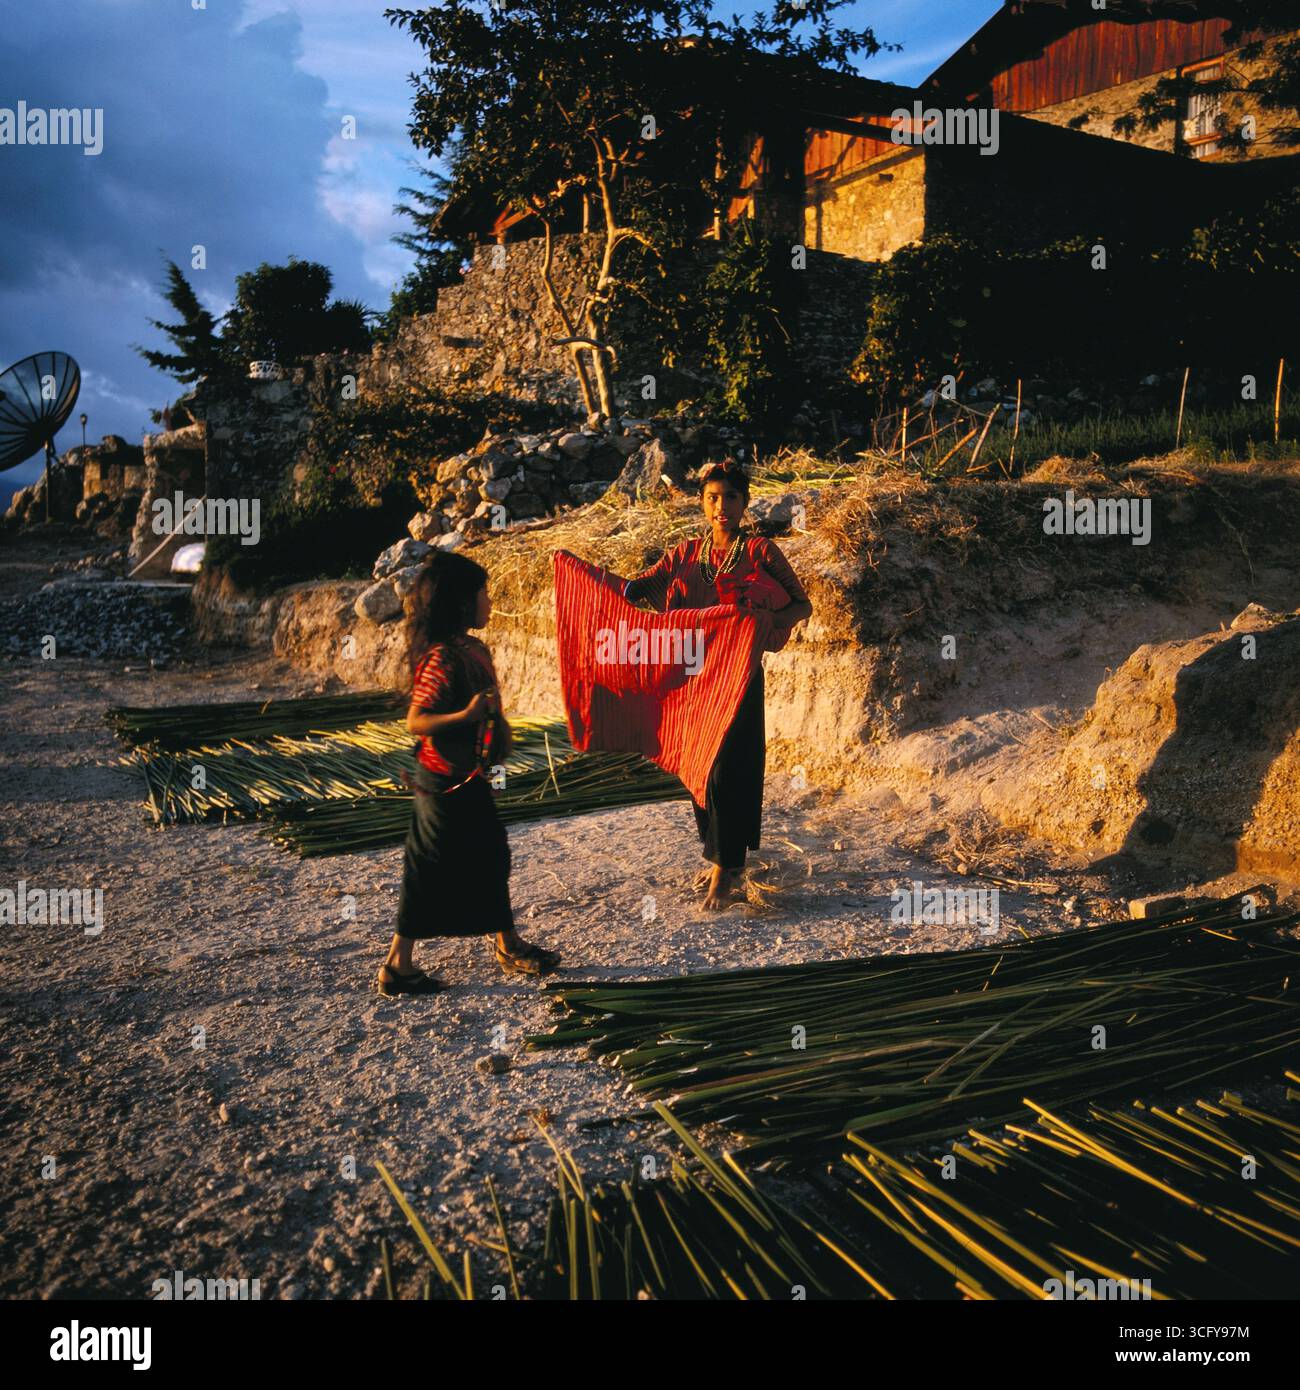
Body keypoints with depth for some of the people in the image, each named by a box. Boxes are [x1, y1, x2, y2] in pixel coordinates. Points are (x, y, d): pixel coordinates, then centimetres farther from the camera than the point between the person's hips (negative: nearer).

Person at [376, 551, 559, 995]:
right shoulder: (442, 659, -23)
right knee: (431, 874, 0)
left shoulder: (472, 649, 5)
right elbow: (416, 721, -26)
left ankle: (509, 945, 32)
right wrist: (467, 715, -38)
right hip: (445, 781, -10)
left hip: (468, 776, 10)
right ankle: (396, 966, 11)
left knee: (490, 857, 18)